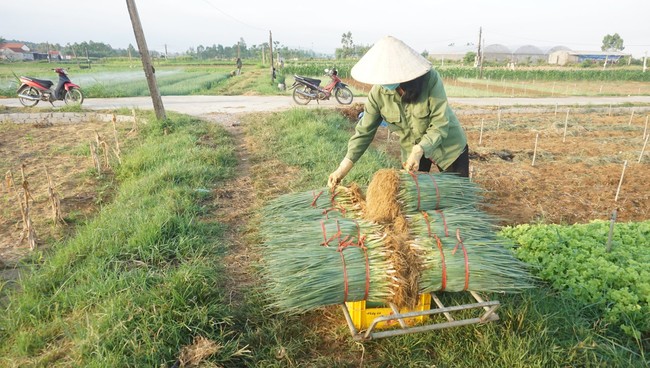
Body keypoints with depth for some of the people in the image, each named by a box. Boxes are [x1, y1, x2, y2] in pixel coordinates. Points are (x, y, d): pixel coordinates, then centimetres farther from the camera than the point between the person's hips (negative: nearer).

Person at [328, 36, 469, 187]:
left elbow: (439, 125, -28)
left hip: (448, 145, -2)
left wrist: (419, 151, -45)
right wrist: (343, 167, -26)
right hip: (412, 150, 2)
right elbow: (364, 130, -18)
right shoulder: (378, 92, -21)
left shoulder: (430, 80, -29)